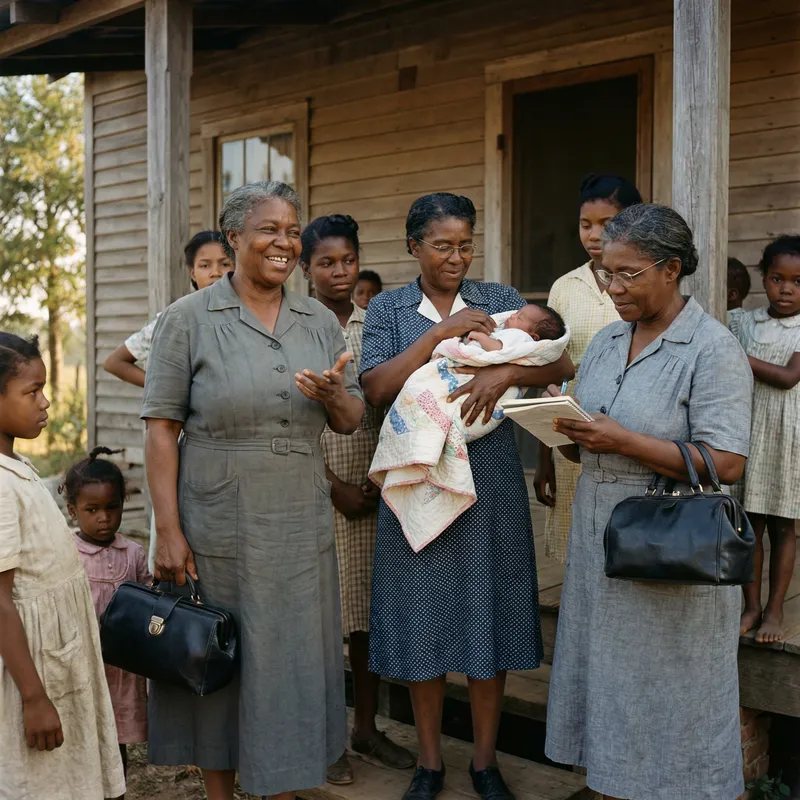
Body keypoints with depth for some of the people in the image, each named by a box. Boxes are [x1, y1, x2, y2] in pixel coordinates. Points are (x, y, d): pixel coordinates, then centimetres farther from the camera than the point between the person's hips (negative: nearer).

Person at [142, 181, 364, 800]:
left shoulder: (321, 321, 7)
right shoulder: (188, 319, -4)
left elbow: (351, 422, 10)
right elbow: (161, 427, -7)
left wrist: (333, 394, -14)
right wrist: (168, 530, -11)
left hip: (301, 531, 4)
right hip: (217, 529, -3)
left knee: (293, 661, 12)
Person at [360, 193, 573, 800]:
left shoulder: (501, 300, 6)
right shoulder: (388, 309, 5)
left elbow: (560, 364, -4)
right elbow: (376, 390, -9)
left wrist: (505, 371, -23)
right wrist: (442, 333, -15)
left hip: (491, 485, 1)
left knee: (489, 616, 7)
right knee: (423, 620, 6)